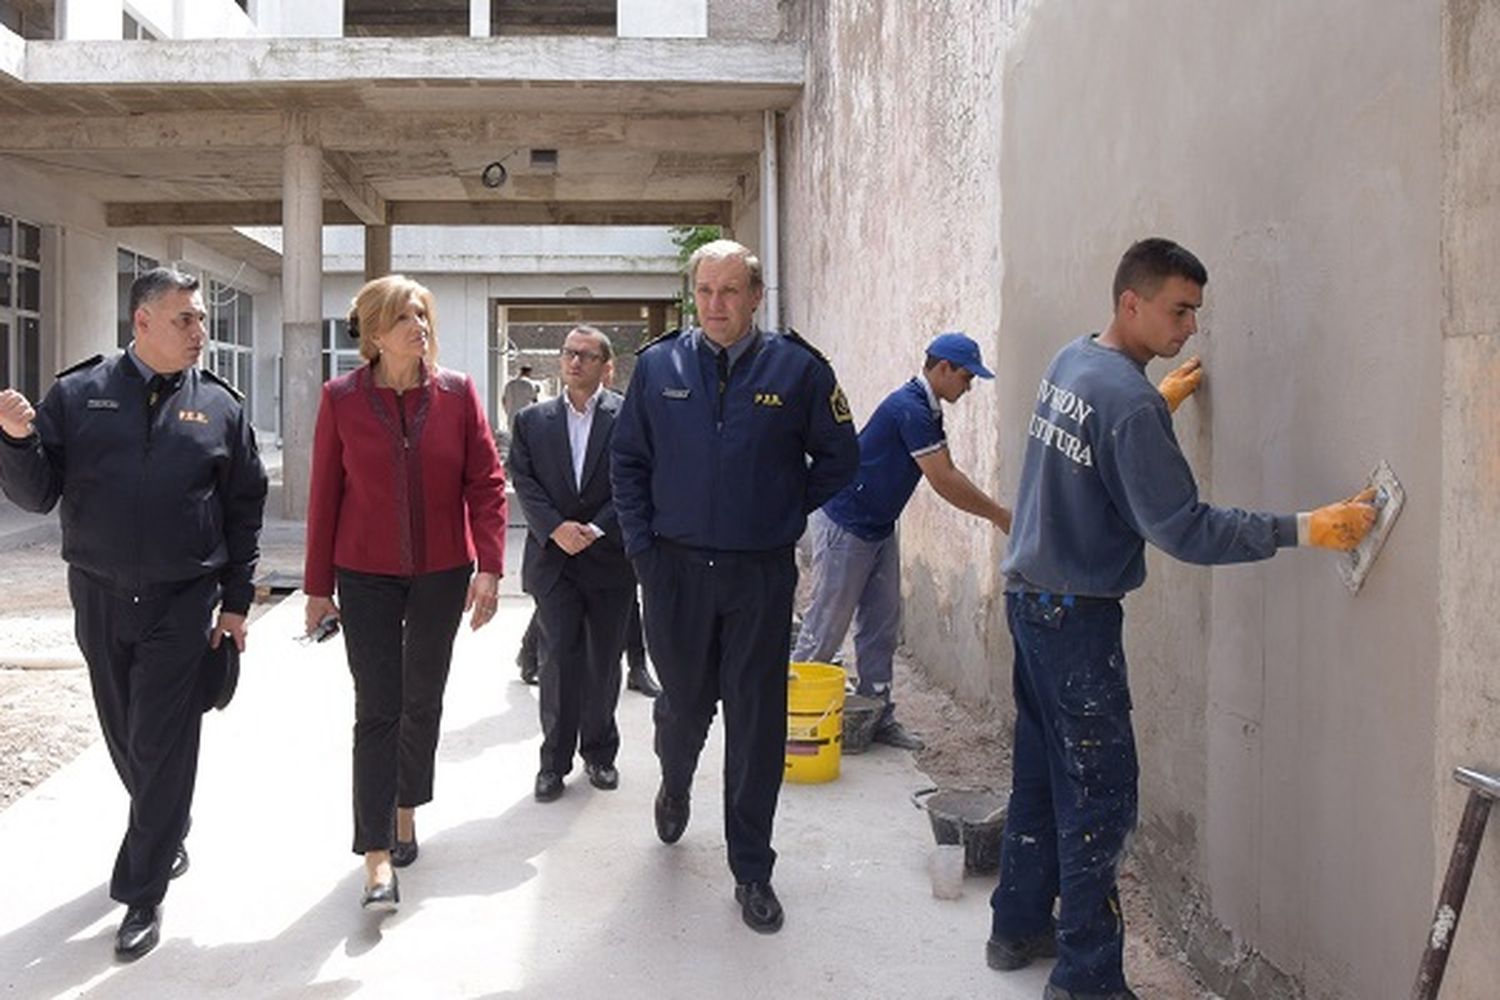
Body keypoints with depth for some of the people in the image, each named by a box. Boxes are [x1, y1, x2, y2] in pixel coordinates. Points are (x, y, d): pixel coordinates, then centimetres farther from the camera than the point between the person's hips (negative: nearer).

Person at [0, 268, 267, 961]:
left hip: (182, 600, -2)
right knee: (125, 737, 14)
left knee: (162, 746, 0)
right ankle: (167, 835, 39)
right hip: (98, 594, 2)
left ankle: (143, 893, 12)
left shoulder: (220, 407, 1)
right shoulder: (78, 394, 2)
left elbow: (245, 509, 5)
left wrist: (236, 601, 3)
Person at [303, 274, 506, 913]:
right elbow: (324, 495, -1)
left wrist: (489, 567, -10)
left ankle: (405, 812, 35)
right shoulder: (341, 398, -5)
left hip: (442, 573, 2)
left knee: (423, 702, 14)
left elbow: (487, 482, -2)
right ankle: (378, 857, 1)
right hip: (366, 576, -2)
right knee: (377, 710, -4)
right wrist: (318, 586, 2)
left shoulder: (456, 392, -3)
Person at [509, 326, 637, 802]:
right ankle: (554, 759, 9)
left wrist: (596, 529, -15)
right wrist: (556, 528, -13)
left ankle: (599, 752, 25)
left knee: (604, 661, 9)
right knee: (560, 658, -3)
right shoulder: (532, 420, 8)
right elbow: (524, 482, 1)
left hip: (610, 557, -1)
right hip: (553, 558, 1)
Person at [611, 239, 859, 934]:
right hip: (675, 566, 1)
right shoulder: (657, 365, 2)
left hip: (761, 576, -1)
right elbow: (628, 461, 8)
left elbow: (839, 457, 8)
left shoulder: (797, 368, -3)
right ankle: (675, 785, 51)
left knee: (757, 724, 4)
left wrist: (788, 514, 4)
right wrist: (641, 544, 2)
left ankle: (751, 870, 20)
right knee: (683, 702, 16)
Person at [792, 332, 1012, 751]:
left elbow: (948, 475, 11)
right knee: (827, 624, -1)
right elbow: (944, 482, -24)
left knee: (883, 625, 11)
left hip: (879, 528, 10)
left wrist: (995, 512, 2)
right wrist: (999, 516, -16)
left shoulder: (926, 410, 8)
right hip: (843, 526, -10)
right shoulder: (909, 409, -23)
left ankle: (878, 715, 18)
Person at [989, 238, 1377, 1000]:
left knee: (1042, 772, 18)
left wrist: (1160, 401, 24)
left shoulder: (1071, 361, 6)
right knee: (1100, 795, -1)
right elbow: (1181, 528, -22)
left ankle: (1019, 927, 30)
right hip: (1077, 619, -9)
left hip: (1029, 596, 9)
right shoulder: (1129, 403, -21)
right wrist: (1302, 530, -22)